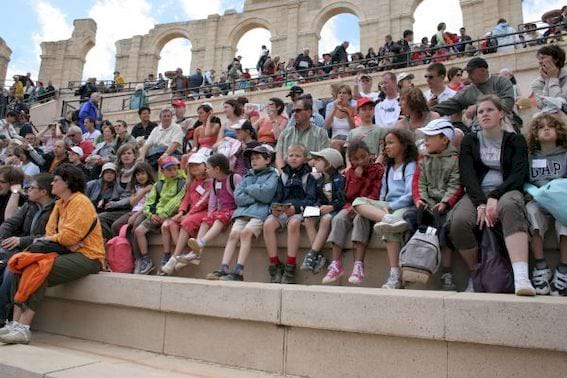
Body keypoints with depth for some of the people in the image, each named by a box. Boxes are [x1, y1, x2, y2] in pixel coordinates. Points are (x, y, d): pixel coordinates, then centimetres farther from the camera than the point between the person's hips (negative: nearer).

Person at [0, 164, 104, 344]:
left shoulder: (80, 202, -11)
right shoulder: (60, 204, 19)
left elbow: (70, 235, -19)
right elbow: (50, 232, 11)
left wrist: (50, 238, -1)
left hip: (87, 257, -9)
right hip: (69, 253, 9)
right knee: (21, 265, -5)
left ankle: (24, 328, -21)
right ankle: (16, 322, -10)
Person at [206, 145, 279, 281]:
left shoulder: (272, 175, 13)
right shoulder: (248, 176, 27)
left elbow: (266, 193, -7)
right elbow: (238, 197, 12)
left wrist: (249, 189, 7)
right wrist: (257, 197, -1)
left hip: (260, 211, -5)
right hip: (243, 211, 5)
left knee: (246, 232, -28)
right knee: (233, 234, -19)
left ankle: (238, 271, -30)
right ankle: (223, 269, -26)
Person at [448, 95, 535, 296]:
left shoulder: (515, 141, 12)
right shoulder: (469, 141, 14)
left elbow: (519, 174, -3)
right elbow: (467, 174, 0)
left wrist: (494, 197, -21)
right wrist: (481, 203, -18)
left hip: (506, 191, -1)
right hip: (477, 193, 1)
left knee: (509, 206, -39)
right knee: (458, 220, -32)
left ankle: (521, 277, -50)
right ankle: (475, 273, -11)